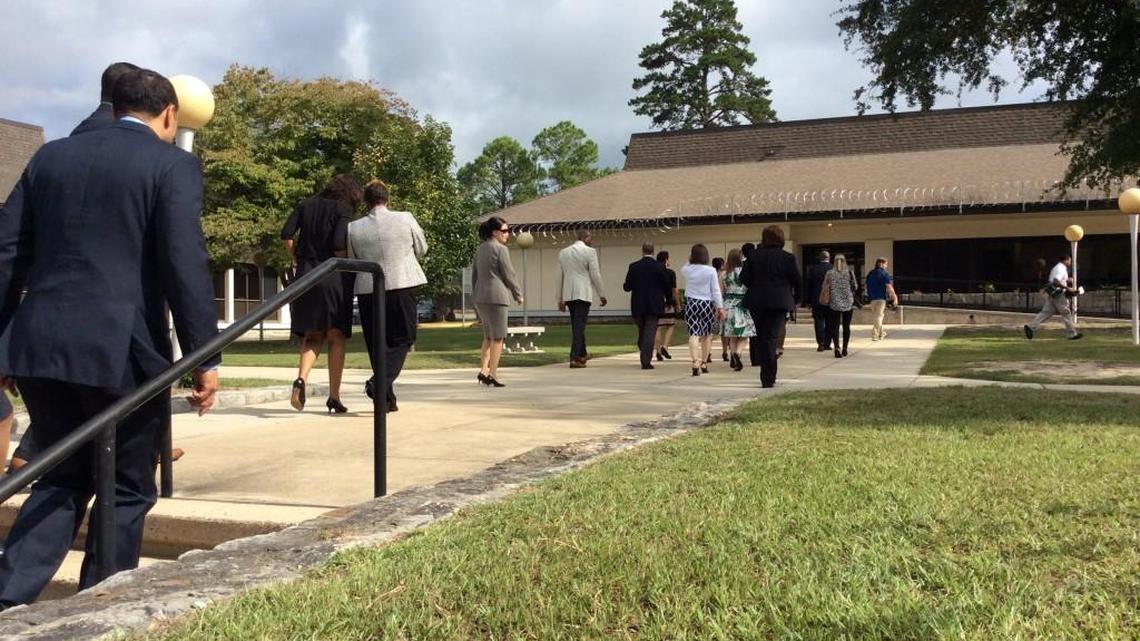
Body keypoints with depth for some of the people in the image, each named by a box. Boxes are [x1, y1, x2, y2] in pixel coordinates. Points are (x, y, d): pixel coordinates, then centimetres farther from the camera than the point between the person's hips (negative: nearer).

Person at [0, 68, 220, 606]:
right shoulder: (173, 164, -3)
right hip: (121, 350, -5)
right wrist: (204, 357, -8)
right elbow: (185, 264, -12)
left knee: (64, 477, 19)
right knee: (128, 489, 11)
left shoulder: (51, 156, 14)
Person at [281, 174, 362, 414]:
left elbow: (286, 235, 3)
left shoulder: (306, 205, 10)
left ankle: (301, 379, -13)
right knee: (336, 338, 6)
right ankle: (334, 398, 6)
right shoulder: (342, 210, -4)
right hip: (334, 277, -4)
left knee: (312, 337, 13)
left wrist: (296, 259, 15)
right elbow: (339, 245, -16)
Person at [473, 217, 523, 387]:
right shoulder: (500, 249, -10)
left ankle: (483, 371, 11)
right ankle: (493, 374, -3)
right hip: (496, 296, -8)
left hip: (480, 297, 8)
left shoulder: (481, 249, 15)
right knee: (498, 337, -2)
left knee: (488, 336, 17)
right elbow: (508, 274, -10)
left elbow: (474, 275, 19)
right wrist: (518, 294, 2)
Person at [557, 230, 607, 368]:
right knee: (579, 325, -4)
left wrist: (560, 299, 17)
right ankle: (574, 358, -10)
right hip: (583, 294, -5)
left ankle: (581, 354, 29)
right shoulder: (590, 252, -5)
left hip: (568, 294, 5)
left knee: (577, 325, 17)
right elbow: (595, 275, -7)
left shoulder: (563, 252, 11)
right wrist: (602, 295, 2)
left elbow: (560, 277, 13)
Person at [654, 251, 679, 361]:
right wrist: (677, 302, 4)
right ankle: (665, 346, -3)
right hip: (668, 303, -3)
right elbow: (674, 290, -6)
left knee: (658, 327, 6)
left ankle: (658, 352, 4)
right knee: (671, 325, 12)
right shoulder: (670, 273, -7)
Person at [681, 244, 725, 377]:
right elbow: (716, 290, -5)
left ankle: (695, 363, -21)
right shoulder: (711, 270, -8)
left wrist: (691, 260, 12)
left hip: (691, 304, 0)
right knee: (707, 334, 14)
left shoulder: (686, 270, -3)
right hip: (707, 304, 0)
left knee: (693, 333, -5)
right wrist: (720, 307, 0)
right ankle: (704, 364, 23)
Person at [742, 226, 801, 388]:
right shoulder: (788, 258, -3)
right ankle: (768, 378, -8)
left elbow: (744, 278, -1)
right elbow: (797, 281, 0)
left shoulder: (754, 256, 1)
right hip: (779, 303, -2)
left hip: (756, 303, 2)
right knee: (771, 338, -3)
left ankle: (767, 376, 19)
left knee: (762, 337, 13)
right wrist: (795, 299, 16)